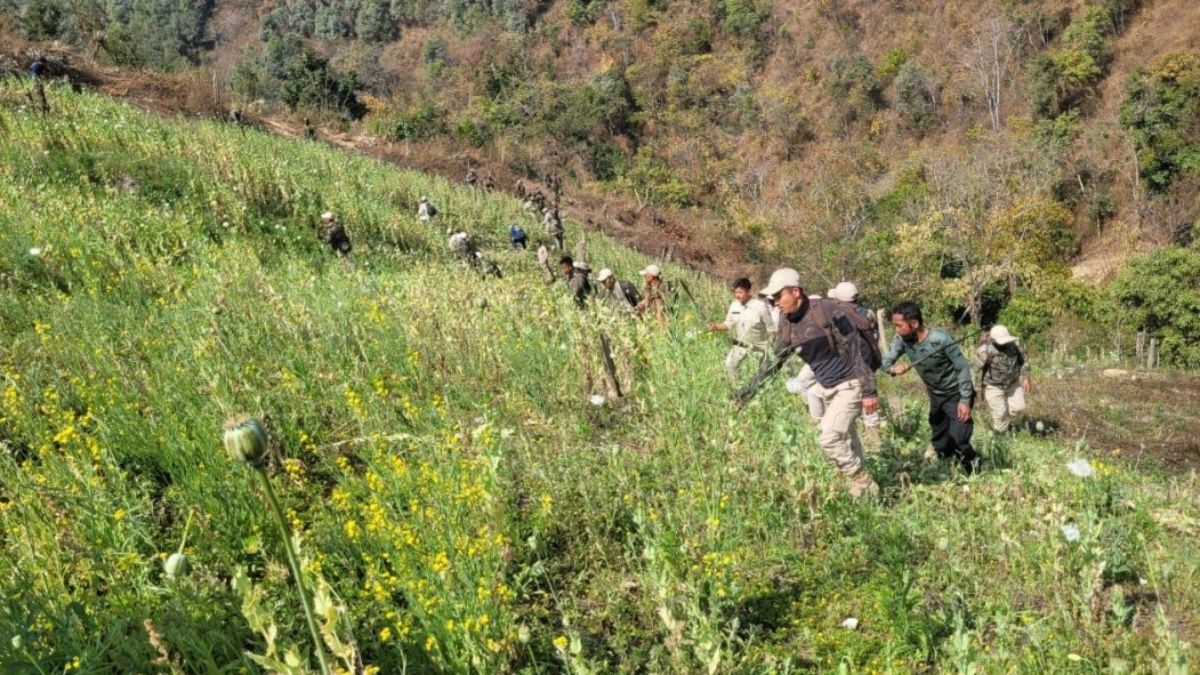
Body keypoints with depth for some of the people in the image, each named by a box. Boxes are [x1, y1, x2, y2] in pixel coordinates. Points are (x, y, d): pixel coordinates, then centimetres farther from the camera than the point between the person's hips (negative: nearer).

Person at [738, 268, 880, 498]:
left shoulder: (828, 311, -21)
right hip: (827, 388, 8)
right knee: (845, 439, 15)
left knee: (829, 440, -15)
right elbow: (775, 359, 12)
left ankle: (865, 486, 0)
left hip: (849, 385, -8)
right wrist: (751, 388, 9)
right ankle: (861, 484, 29)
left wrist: (869, 391, -19)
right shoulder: (787, 324, 1)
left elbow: (859, 350, -18)